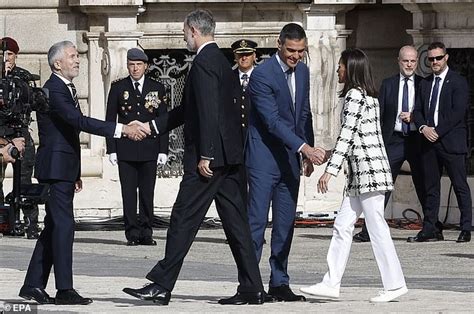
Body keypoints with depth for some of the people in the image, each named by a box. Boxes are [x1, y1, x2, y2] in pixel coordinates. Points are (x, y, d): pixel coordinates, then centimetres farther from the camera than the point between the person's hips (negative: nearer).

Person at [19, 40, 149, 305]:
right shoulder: (53, 90, -16)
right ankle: (65, 290, -12)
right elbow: (79, 121, -28)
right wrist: (121, 129, -33)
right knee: (63, 225, -11)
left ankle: (33, 285, 14)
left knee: (53, 227, 11)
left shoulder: (67, 89, 18)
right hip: (55, 167, -10)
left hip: (64, 169, 10)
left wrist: (75, 174, 25)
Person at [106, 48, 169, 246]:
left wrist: (163, 150, 2)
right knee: (129, 193, -2)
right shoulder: (118, 88, 6)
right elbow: (110, 120, 6)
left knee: (147, 193, 1)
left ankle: (146, 233, 7)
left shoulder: (157, 89, 8)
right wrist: (111, 149, -1)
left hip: (149, 149, 1)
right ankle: (132, 234, 1)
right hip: (126, 150, 0)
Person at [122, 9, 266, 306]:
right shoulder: (222, 61, 18)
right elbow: (191, 109, 24)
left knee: (184, 220, -6)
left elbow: (208, 112, -21)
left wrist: (205, 156, -22)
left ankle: (162, 286, -3)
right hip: (229, 156, 10)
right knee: (235, 220, 8)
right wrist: (153, 126, 24)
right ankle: (251, 288, 7)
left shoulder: (204, 62, -13)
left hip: (209, 158, -10)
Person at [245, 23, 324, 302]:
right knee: (257, 221, -9)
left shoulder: (302, 72, 9)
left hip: (289, 157, 7)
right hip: (264, 156, -7)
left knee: (286, 223, 7)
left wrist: (307, 153, 15)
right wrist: (303, 146, -27)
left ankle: (279, 283, 12)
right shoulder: (262, 74, -16)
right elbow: (272, 120, -21)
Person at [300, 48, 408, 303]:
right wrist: (330, 153, 23)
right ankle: (331, 283, 9)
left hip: (367, 169, -10)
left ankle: (394, 284, -3)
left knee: (376, 227, -7)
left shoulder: (355, 95, -12)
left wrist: (330, 170, -19)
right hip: (359, 173, 10)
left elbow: (347, 135, -18)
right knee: (343, 225, 9)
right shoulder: (367, 96, 17)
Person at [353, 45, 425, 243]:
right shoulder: (388, 84, 9)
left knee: (423, 186, 7)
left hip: (417, 140, 0)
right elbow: (380, 115, 7)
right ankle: (369, 231, -6)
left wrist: (413, 117, -11)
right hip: (393, 141, 0)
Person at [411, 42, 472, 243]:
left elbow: (458, 112, -11)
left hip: (451, 141, -6)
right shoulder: (425, 84, 17)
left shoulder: (458, 82, -3)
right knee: (431, 187, 6)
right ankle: (430, 230, 7)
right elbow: (418, 111, 15)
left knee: (460, 186, -2)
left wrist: (438, 131, -13)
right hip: (429, 142, 6)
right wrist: (423, 128, -6)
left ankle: (466, 230, 1)